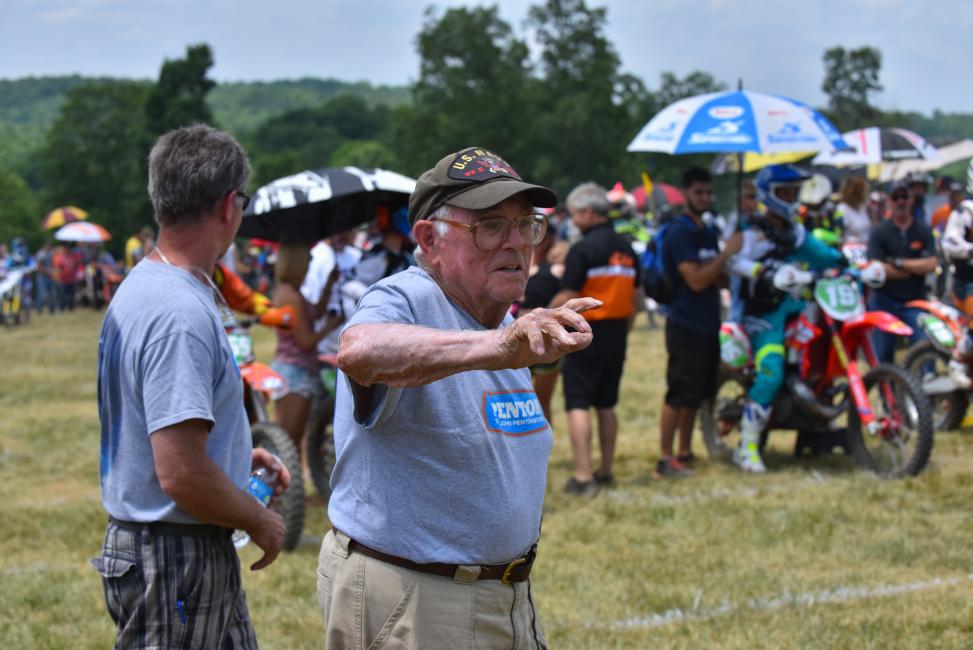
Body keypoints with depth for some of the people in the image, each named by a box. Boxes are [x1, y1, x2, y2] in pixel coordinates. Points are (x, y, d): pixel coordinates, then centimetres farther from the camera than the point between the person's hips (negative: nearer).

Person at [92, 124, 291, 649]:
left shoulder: (141, 286, 9)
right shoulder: (181, 314, -24)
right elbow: (181, 474, -28)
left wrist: (240, 455, 18)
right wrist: (259, 522, -13)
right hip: (174, 562, -10)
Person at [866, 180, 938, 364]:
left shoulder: (923, 231, 2)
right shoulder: (880, 232, -3)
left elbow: (931, 265, -9)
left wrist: (898, 263, -11)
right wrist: (915, 269, -8)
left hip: (915, 302, 0)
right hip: (884, 302, 0)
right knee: (883, 357, 6)